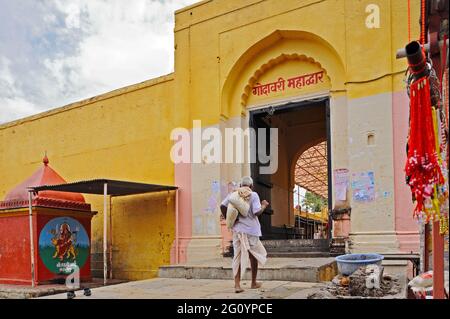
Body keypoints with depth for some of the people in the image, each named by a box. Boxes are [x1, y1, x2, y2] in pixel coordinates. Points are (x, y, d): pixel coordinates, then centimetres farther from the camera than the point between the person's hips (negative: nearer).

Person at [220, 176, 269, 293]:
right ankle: (254, 283, 26)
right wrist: (264, 205, 4)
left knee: (238, 256, 6)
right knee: (254, 255, 14)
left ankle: (237, 284, -2)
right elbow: (257, 212, -14)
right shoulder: (253, 195, -6)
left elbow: (222, 206, -3)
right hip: (250, 230, -3)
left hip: (237, 229, 3)